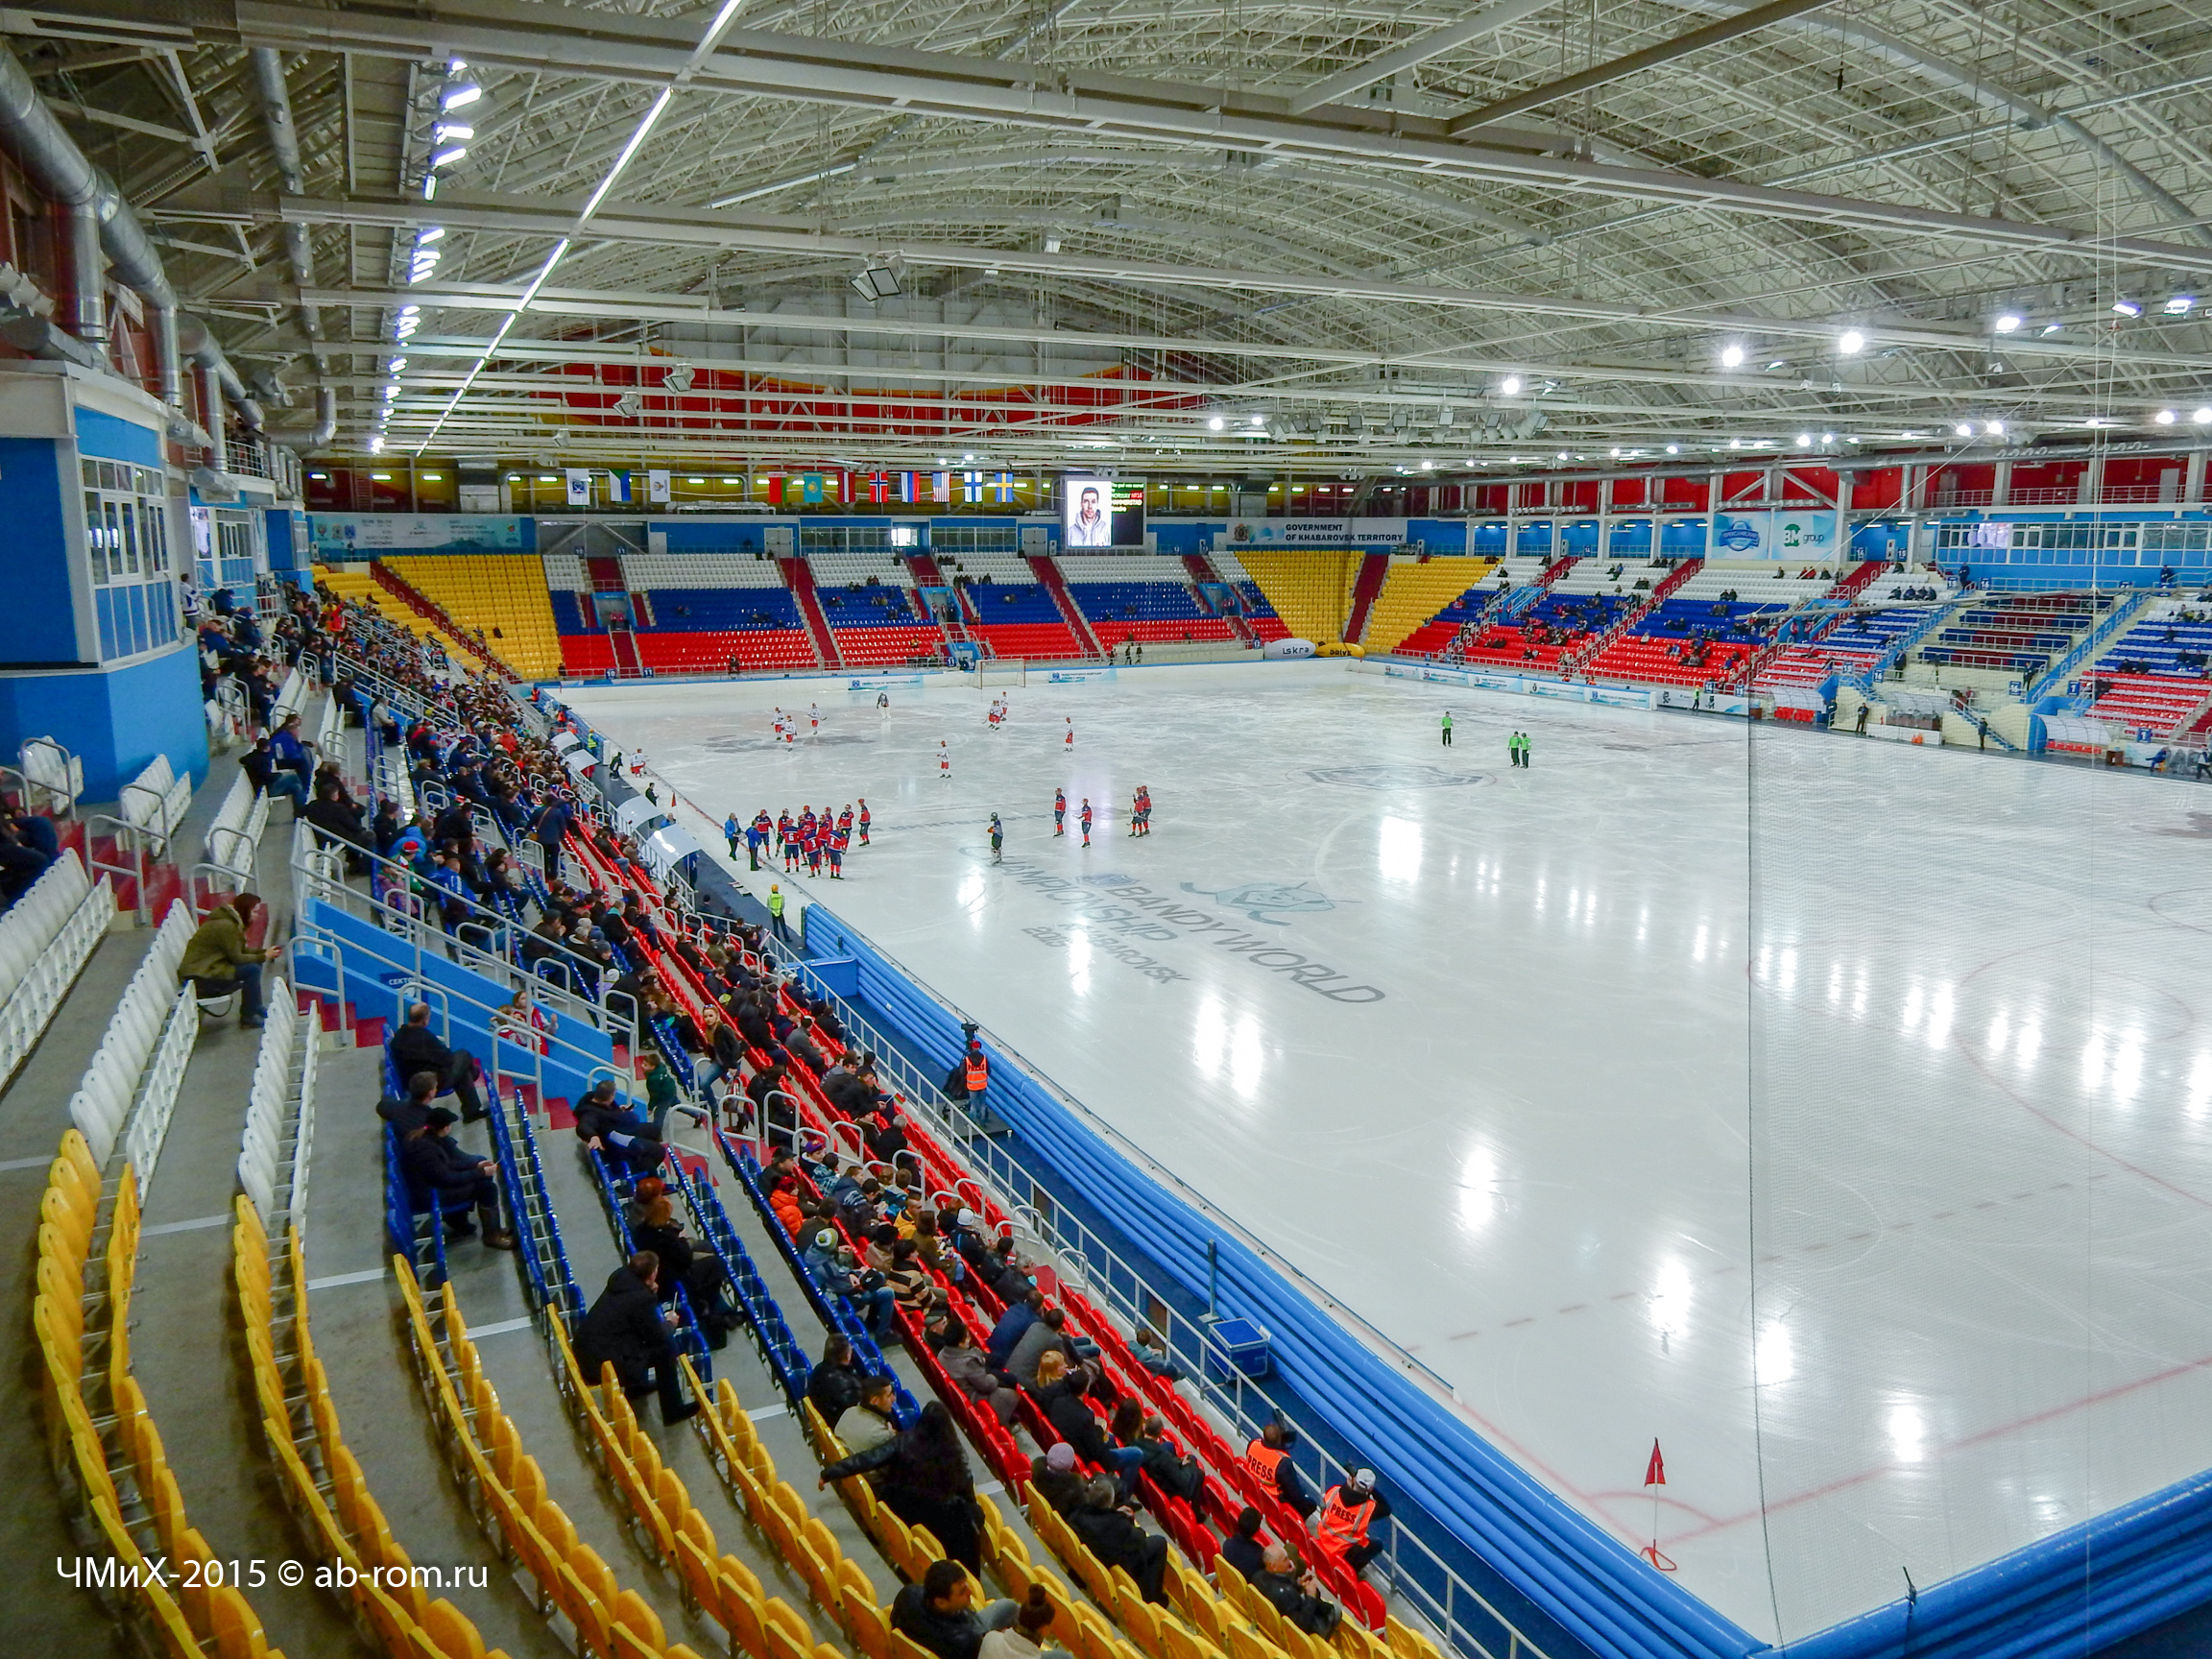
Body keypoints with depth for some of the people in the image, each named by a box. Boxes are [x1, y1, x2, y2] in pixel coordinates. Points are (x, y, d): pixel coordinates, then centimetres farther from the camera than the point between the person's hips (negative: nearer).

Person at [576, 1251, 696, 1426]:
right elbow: (657, 1337, -8)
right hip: (602, 1365, -9)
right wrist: (669, 1323, 12)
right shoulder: (642, 1299, -22)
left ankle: (636, 1386, 41)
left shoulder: (619, 1278, 0)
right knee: (665, 1349, 1)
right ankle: (673, 1410, 12)